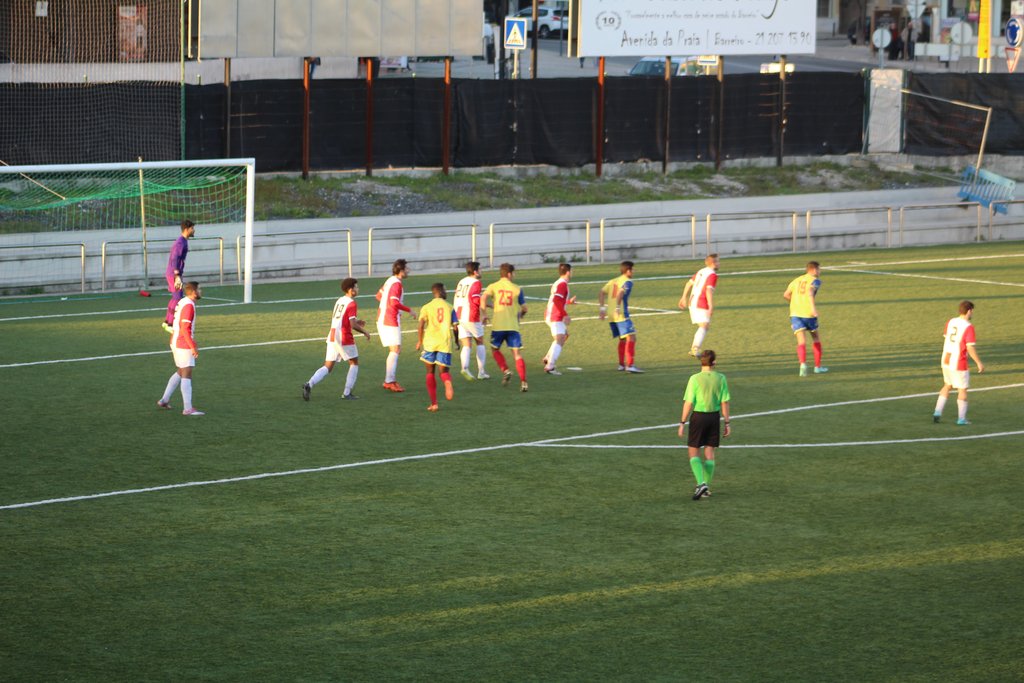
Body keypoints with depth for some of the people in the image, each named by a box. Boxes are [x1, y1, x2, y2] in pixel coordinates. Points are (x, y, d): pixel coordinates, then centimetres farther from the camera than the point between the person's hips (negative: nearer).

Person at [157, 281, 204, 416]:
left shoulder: (182, 303, 12)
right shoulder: (188, 305, -17)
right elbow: (185, 329, -22)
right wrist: (193, 347, -21)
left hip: (176, 343, 10)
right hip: (184, 345, -10)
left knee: (180, 372, 21)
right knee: (187, 375, -8)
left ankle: (164, 400, 24)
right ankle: (188, 408, -9)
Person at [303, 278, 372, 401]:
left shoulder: (339, 301, 13)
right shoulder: (351, 304, -12)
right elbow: (352, 325, -18)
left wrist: (355, 321, 22)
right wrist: (364, 332, -1)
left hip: (332, 337, 7)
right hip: (344, 338, -7)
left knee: (328, 367, 8)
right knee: (354, 363, 12)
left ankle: (309, 385, -14)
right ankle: (347, 393, 10)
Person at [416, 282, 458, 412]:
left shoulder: (426, 307, 4)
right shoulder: (449, 307, 5)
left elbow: (422, 324, -9)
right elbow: (455, 326, 2)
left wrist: (420, 340, 1)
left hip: (430, 342, 0)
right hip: (445, 343, 0)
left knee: (430, 372, 12)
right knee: (443, 371, 8)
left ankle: (433, 403, 8)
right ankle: (448, 383, -31)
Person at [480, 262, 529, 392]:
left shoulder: (493, 286, 4)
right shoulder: (517, 289, 5)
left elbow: (483, 298, -15)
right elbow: (524, 309, 9)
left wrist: (484, 313, -6)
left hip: (498, 325, 0)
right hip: (513, 326, 0)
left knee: (495, 349, 22)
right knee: (516, 354, 1)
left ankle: (506, 371, 1)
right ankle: (523, 382, -10)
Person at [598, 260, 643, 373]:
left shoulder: (613, 281, 19)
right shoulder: (627, 282, -4)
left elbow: (601, 293, 12)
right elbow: (620, 293, -22)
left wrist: (602, 308, 12)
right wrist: (618, 307, -26)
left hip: (611, 316, 8)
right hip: (621, 315, -8)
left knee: (622, 339, 21)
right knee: (631, 337, -11)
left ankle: (621, 364, 26)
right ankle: (630, 365, -22)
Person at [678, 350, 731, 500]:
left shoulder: (695, 379, -13)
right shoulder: (721, 379, -4)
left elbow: (689, 403, -12)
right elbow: (725, 403, 0)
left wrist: (682, 423, -4)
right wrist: (727, 423, 8)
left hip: (698, 416, -3)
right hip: (715, 416, 3)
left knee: (693, 452, 6)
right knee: (710, 453, 12)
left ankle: (701, 483, -12)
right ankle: (706, 487, 16)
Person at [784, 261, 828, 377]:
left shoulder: (797, 280, 17)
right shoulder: (815, 281, -1)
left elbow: (786, 295, 18)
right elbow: (810, 292, -21)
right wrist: (813, 307, -32)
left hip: (795, 314, 3)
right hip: (809, 314, -3)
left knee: (801, 342, -6)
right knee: (816, 338, 20)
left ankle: (803, 364, -32)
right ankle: (817, 366, 26)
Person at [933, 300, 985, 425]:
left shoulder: (950, 322, 3)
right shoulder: (968, 327, -17)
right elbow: (970, 347, -21)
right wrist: (979, 363, -12)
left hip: (946, 361, 6)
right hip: (959, 363, -6)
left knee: (947, 386, 23)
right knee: (962, 390, 7)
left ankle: (937, 412, 14)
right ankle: (961, 418, 12)